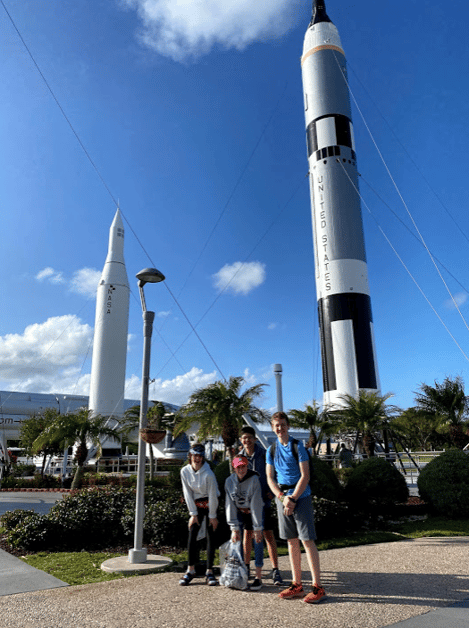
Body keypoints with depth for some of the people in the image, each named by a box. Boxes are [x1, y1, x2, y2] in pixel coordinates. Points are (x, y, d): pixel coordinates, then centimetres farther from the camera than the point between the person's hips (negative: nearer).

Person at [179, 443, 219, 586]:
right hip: (195, 504, 3)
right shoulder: (185, 471, -11)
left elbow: (212, 495, -16)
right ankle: (190, 571, 13)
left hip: (209, 504, -3)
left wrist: (212, 516, -10)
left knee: (210, 537, -2)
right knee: (192, 536, 0)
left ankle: (209, 572, 8)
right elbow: (188, 494, -5)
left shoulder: (208, 474, -23)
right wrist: (193, 514, -4)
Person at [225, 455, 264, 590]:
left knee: (257, 540, -11)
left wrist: (257, 529, -21)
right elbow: (230, 505, -11)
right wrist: (234, 528, -13)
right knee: (235, 539, -7)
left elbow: (256, 505, -23)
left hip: (255, 512, -3)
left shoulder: (254, 480, -24)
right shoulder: (229, 481, -13)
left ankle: (258, 578, -4)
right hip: (239, 512, 4)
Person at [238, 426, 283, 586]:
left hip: (263, 499, -3)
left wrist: (270, 491, -10)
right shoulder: (239, 456, 4)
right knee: (247, 533, 10)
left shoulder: (264, 454, -5)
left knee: (268, 534, -1)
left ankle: (275, 571, 7)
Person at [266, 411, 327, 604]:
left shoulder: (298, 447, -5)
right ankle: (297, 585, 20)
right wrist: (282, 497, -8)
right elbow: (270, 478, 6)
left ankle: (317, 587, 3)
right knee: (292, 541, 10)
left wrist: (293, 498, -14)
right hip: (282, 498, 5)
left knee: (307, 540, -4)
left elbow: (305, 476, -9)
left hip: (301, 497, -5)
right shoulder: (271, 450, 8)